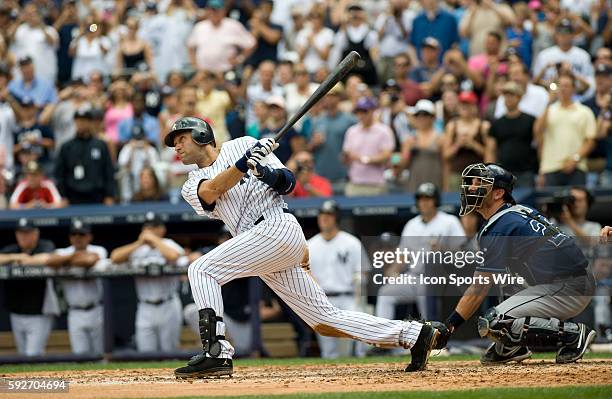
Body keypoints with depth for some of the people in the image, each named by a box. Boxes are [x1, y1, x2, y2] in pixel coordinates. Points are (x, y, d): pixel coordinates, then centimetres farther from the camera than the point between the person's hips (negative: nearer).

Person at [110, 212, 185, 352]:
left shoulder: (169, 245, 0)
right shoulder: (137, 249, 13)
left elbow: (173, 256, -24)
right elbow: (114, 257, 0)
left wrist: (154, 240, -11)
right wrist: (139, 243, -2)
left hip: (168, 307, -4)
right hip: (145, 308, 4)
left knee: (169, 350, 0)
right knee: (145, 352, 1)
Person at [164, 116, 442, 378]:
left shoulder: (242, 145, 10)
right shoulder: (193, 187, 21)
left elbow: (288, 182, 4)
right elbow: (212, 190, -5)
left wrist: (268, 173, -17)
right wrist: (246, 161, -19)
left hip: (277, 227, -6)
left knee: (202, 269, -18)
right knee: (326, 320, 2)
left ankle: (215, 352, -28)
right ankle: (412, 334, 6)